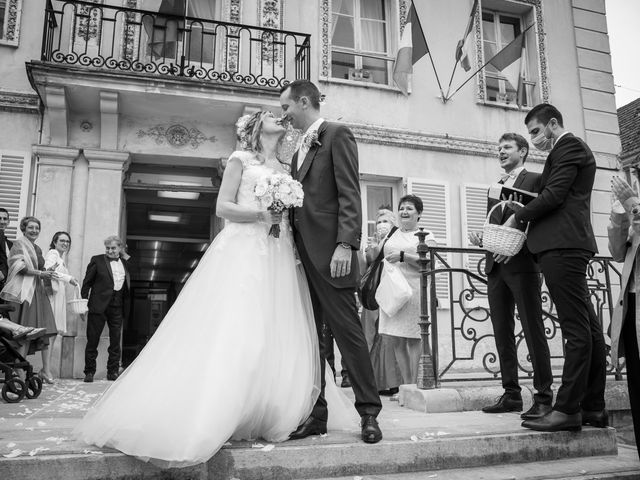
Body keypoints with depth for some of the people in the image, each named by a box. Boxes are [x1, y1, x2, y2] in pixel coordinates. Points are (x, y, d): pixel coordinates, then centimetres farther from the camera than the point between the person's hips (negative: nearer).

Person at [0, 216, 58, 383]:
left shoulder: (38, 249, 21)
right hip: (24, 291, -7)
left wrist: (47, 275, 8)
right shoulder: (19, 244, -1)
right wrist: (40, 273, -17)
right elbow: (19, 266, -13)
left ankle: (46, 369, 3)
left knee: (45, 331, 0)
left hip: (38, 291, 7)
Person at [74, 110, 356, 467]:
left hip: (279, 257, 6)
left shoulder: (286, 169, 22)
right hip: (243, 250, -5)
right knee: (234, 330, -15)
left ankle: (269, 418, 7)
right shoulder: (240, 159, 8)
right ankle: (208, 419, -7)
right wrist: (261, 214, -14)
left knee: (282, 336, -1)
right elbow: (223, 206, -2)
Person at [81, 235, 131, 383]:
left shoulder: (125, 263, 12)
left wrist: (127, 309, 7)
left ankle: (113, 371, 17)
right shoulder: (97, 260, 2)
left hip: (118, 307, 3)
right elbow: (87, 282, 1)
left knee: (115, 340, 7)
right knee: (92, 340, 3)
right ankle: (89, 372, 14)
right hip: (99, 305, -3)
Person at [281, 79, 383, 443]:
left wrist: (346, 244, -21)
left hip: (330, 253, -8)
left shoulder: (337, 135, -1)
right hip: (303, 255, 8)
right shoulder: (301, 149, 24)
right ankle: (316, 414, 16)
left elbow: (350, 195, -11)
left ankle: (369, 413, 9)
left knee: (348, 331, -3)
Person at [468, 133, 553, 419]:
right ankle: (511, 395, 14)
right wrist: (480, 237, 1)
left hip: (522, 264, -7)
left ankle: (543, 397, 2)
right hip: (496, 267, 7)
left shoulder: (535, 180, 3)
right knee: (502, 333, 7)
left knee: (533, 331, -5)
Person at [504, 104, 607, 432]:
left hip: (563, 245, -10)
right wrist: (521, 210, 15)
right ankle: (593, 407, 14)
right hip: (566, 245, 10)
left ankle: (568, 410, -9)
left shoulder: (569, 146, -3)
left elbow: (553, 195, -14)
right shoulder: (568, 150, 27)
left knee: (576, 328, -10)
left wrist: (518, 217, -3)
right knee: (587, 327, 9)